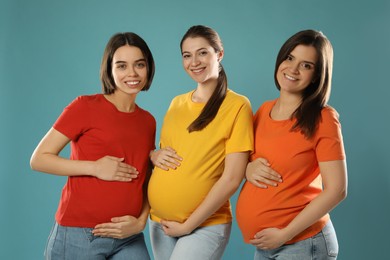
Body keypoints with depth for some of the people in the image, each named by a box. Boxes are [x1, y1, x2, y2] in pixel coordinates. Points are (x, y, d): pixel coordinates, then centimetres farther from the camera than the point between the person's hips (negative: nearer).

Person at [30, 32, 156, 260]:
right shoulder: (86, 106, -7)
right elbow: (39, 159, -7)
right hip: (79, 235, -4)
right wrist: (95, 167, -16)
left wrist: (140, 221, -3)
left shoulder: (148, 121, 7)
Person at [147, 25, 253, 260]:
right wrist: (155, 155, -4)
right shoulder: (177, 103, 7)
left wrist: (188, 225, -12)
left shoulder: (237, 105, -10)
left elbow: (232, 178, -14)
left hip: (205, 225, -5)